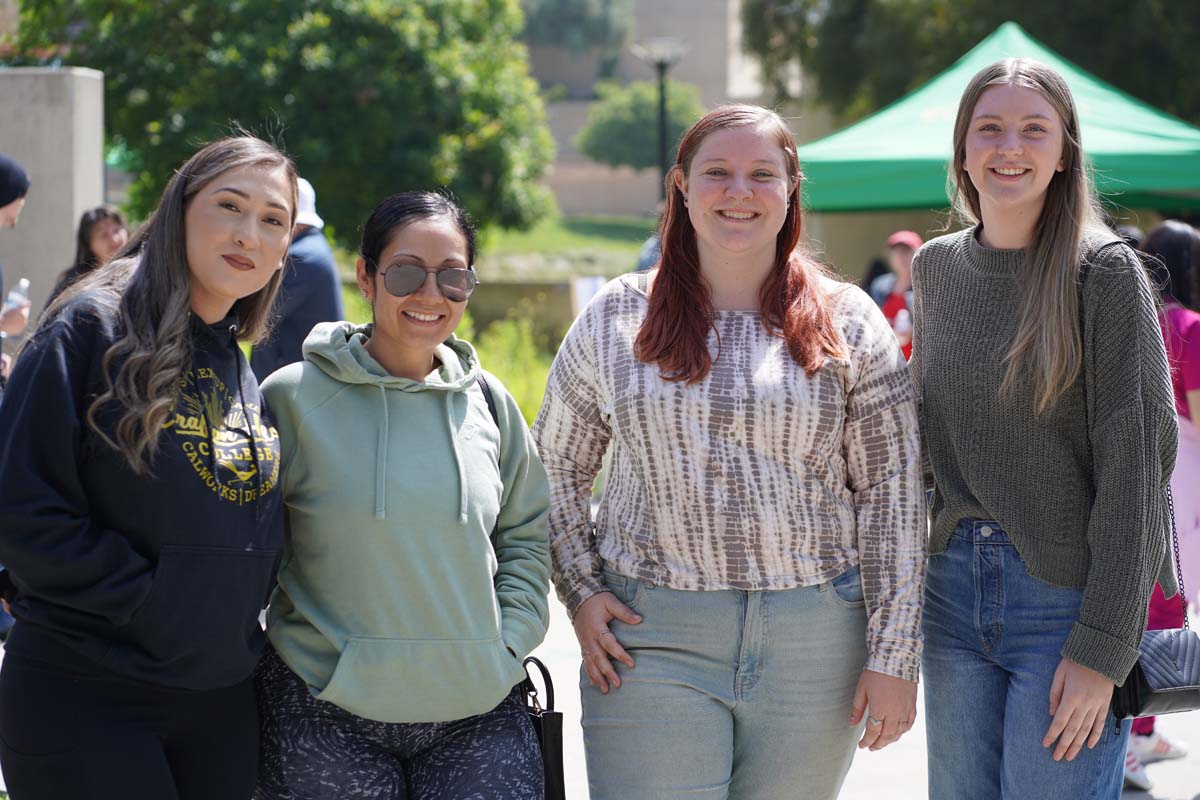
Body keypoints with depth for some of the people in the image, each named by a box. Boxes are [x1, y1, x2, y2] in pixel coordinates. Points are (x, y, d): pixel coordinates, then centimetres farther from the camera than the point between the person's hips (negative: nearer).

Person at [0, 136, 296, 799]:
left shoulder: (245, 376, 13)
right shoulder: (90, 328, -8)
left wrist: (233, 621, 4)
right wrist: (149, 602, -16)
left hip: (222, 706, 7)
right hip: (84, 701, -6)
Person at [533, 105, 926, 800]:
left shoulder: (847, 323, 4)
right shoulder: (617, 318, 6)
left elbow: (893, 493, 2)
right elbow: (556, 468, 15)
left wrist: (894, 657, -3)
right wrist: (582, 591, 2)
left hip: (814, 646, 0)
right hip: (653, 641, 0)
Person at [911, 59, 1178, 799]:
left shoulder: (1104, 272, -8)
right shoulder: (937, 268, 9)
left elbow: (1136, 456, -11)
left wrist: (1103, 647, -16)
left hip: (1067, 593, -5)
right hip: (954, 590, 5)